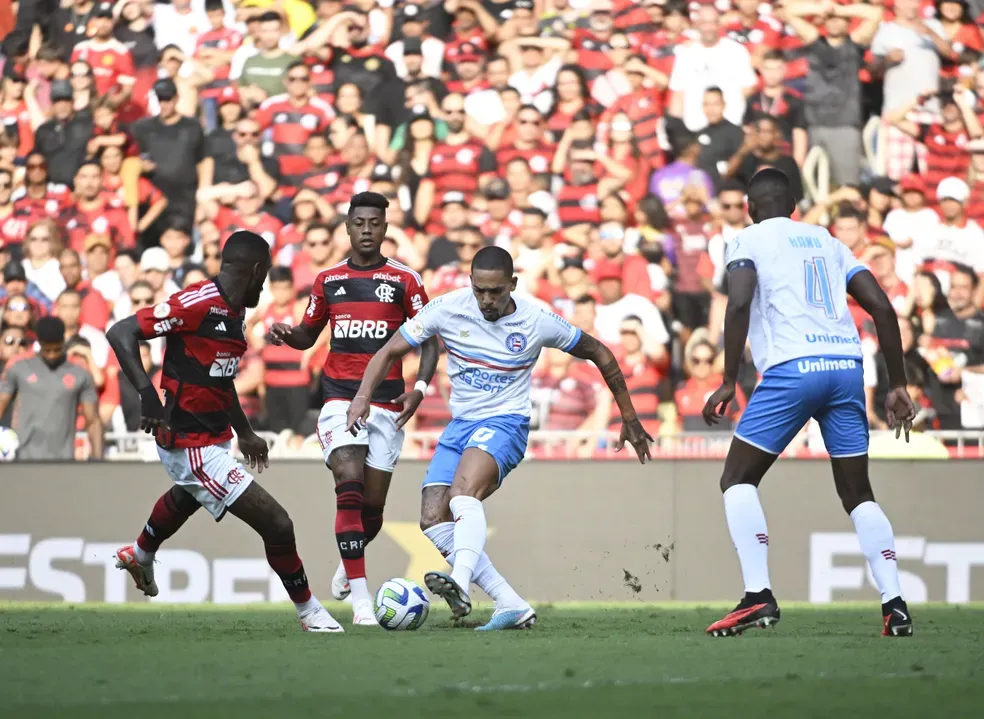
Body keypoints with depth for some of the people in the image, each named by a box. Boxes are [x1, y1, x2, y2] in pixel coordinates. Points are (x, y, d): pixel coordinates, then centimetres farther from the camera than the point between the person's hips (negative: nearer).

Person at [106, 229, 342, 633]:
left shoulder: (233, 312, 5)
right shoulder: (197, 304, -24)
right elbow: (121, 333, -27)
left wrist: (245, 433, 26)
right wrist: (149, 397, -35)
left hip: (213, 439, 11)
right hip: (191, 445, -11)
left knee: (185, 499, 41)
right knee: (276, 524, -14)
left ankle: (140, 556, 71)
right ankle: (308, 612, 4)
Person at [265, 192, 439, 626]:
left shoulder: (404, 280, 3)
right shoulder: (328, 280, 9)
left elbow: (429, 339, 4)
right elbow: (308, 335, 20)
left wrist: (420, 387, -11)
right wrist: (286, 334, -3)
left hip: (386, 401, 0)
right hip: (340, 396, 0)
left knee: (373, 504, 4)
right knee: (349, 487, -19)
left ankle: (349, 562, 39)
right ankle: (360, 599, -22)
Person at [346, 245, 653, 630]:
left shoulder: (537, 321, -10)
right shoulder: (448, 308, -7)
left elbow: (599, 353, 4)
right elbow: (390, 352, -2)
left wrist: (629, 418, 9)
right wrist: (363, 397, -19)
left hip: (505, 423, -5)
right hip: (459, 425, 5)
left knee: (463, 492, -34)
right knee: (433, 520, -10)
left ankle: (460, 585, -52)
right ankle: (512, 606, -9)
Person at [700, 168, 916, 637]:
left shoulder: (749, 241, 9)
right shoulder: (826, 242, 23)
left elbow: (739, 303, -10)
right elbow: (882, 309, 15)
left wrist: (729, 381, -9)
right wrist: (898, 385, 18)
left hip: (793, 369, -5)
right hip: (847, 365, 5)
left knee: (737, 480, 6)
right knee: (857, 494, 13)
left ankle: (758, 596, -11)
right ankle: (895, 604, 0)